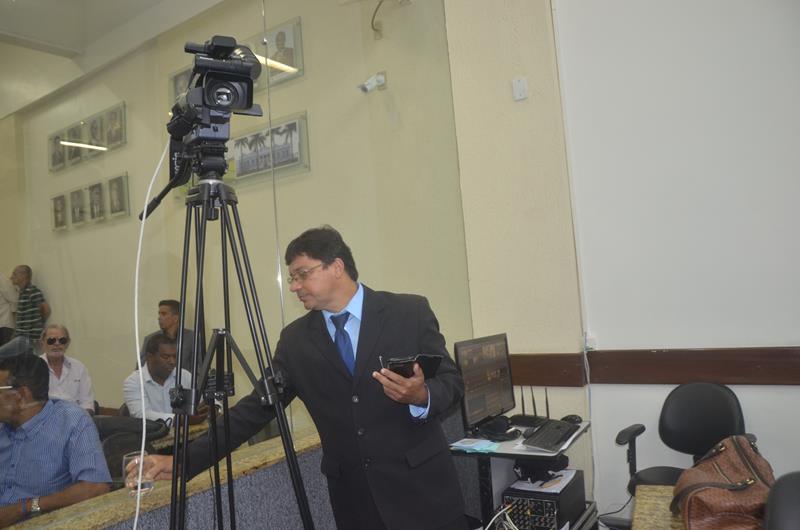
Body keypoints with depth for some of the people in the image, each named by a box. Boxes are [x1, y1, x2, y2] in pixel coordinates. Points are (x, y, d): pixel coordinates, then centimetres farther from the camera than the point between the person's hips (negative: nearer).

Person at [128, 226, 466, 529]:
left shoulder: (410, 312, -6)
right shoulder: (295, 339, 1)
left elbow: (452, 382, -4)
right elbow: (256, 408, 1)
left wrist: (422, 396, -25)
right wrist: (185, 460, -5)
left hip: (420, 485, -2)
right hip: (352, 495, 2)